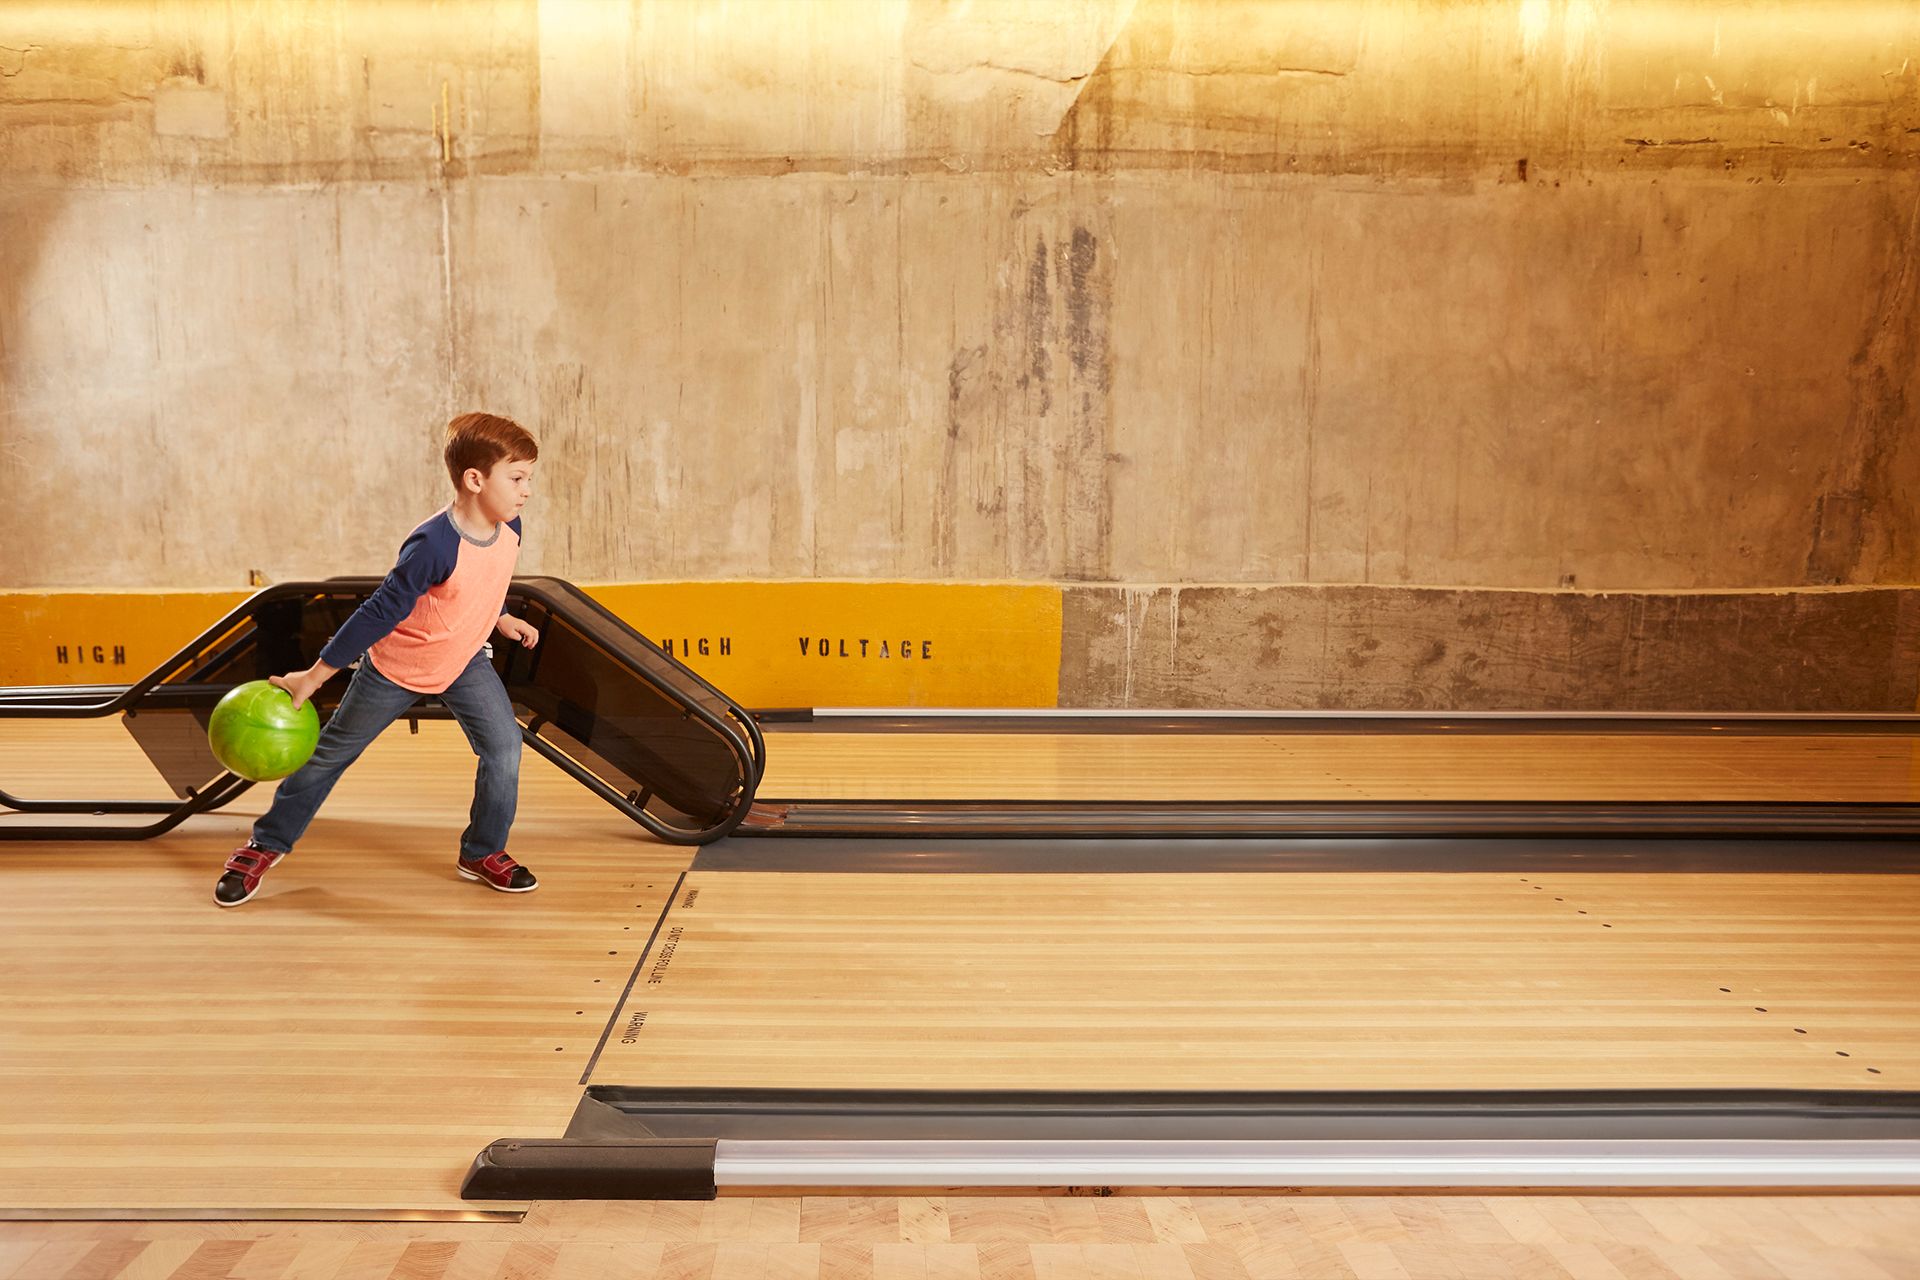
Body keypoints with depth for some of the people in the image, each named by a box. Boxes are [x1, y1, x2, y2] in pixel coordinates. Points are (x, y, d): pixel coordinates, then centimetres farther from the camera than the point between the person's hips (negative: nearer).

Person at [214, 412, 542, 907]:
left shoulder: (509, 527, -14)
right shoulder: (433, 546, -36)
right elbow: (379, 613, -29)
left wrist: (500, 618, 8)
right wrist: (312, 677, -25)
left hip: (465, 660, 5)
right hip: (396, 666, -5)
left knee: (504, 746, -8)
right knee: (332, 751, 12)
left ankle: (483, 852, 12)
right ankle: (266, 843, 32)